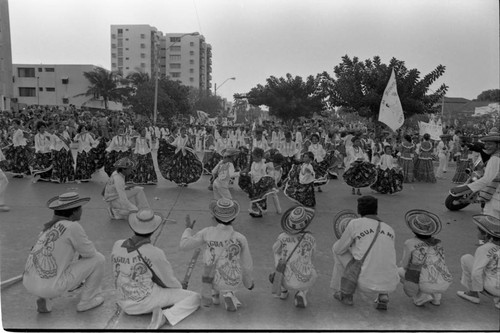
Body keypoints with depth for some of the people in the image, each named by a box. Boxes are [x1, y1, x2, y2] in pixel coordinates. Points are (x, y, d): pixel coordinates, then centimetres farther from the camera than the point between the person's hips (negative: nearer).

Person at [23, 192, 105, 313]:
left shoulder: (49, 227, 13)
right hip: (51, 287, -8)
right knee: (98, 259, 3)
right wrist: (83, 253, 20)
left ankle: (44, 299, 19)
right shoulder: (73, 226, -11)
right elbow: (90, 252, -1)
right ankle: (86, 300, 16)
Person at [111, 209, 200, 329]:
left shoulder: (117, 245, -7)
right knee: (194, 298, 1)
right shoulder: (155, 253, -22)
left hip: (126, 305, 6)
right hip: (147, 300, -6)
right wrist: (179, 289, 16)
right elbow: (169, 280, -7)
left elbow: (117, 274, 9)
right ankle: (163, 318, -17)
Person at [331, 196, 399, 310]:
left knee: (340, 252, 19)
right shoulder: (390, 230, 12)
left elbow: (338, 249, 7)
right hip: (390, 285, 4)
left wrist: (348, 240, 30)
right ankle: (383, 295, 15)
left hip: (365, 283, -4)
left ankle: (346, 294, 27)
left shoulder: (355, 223, -2)